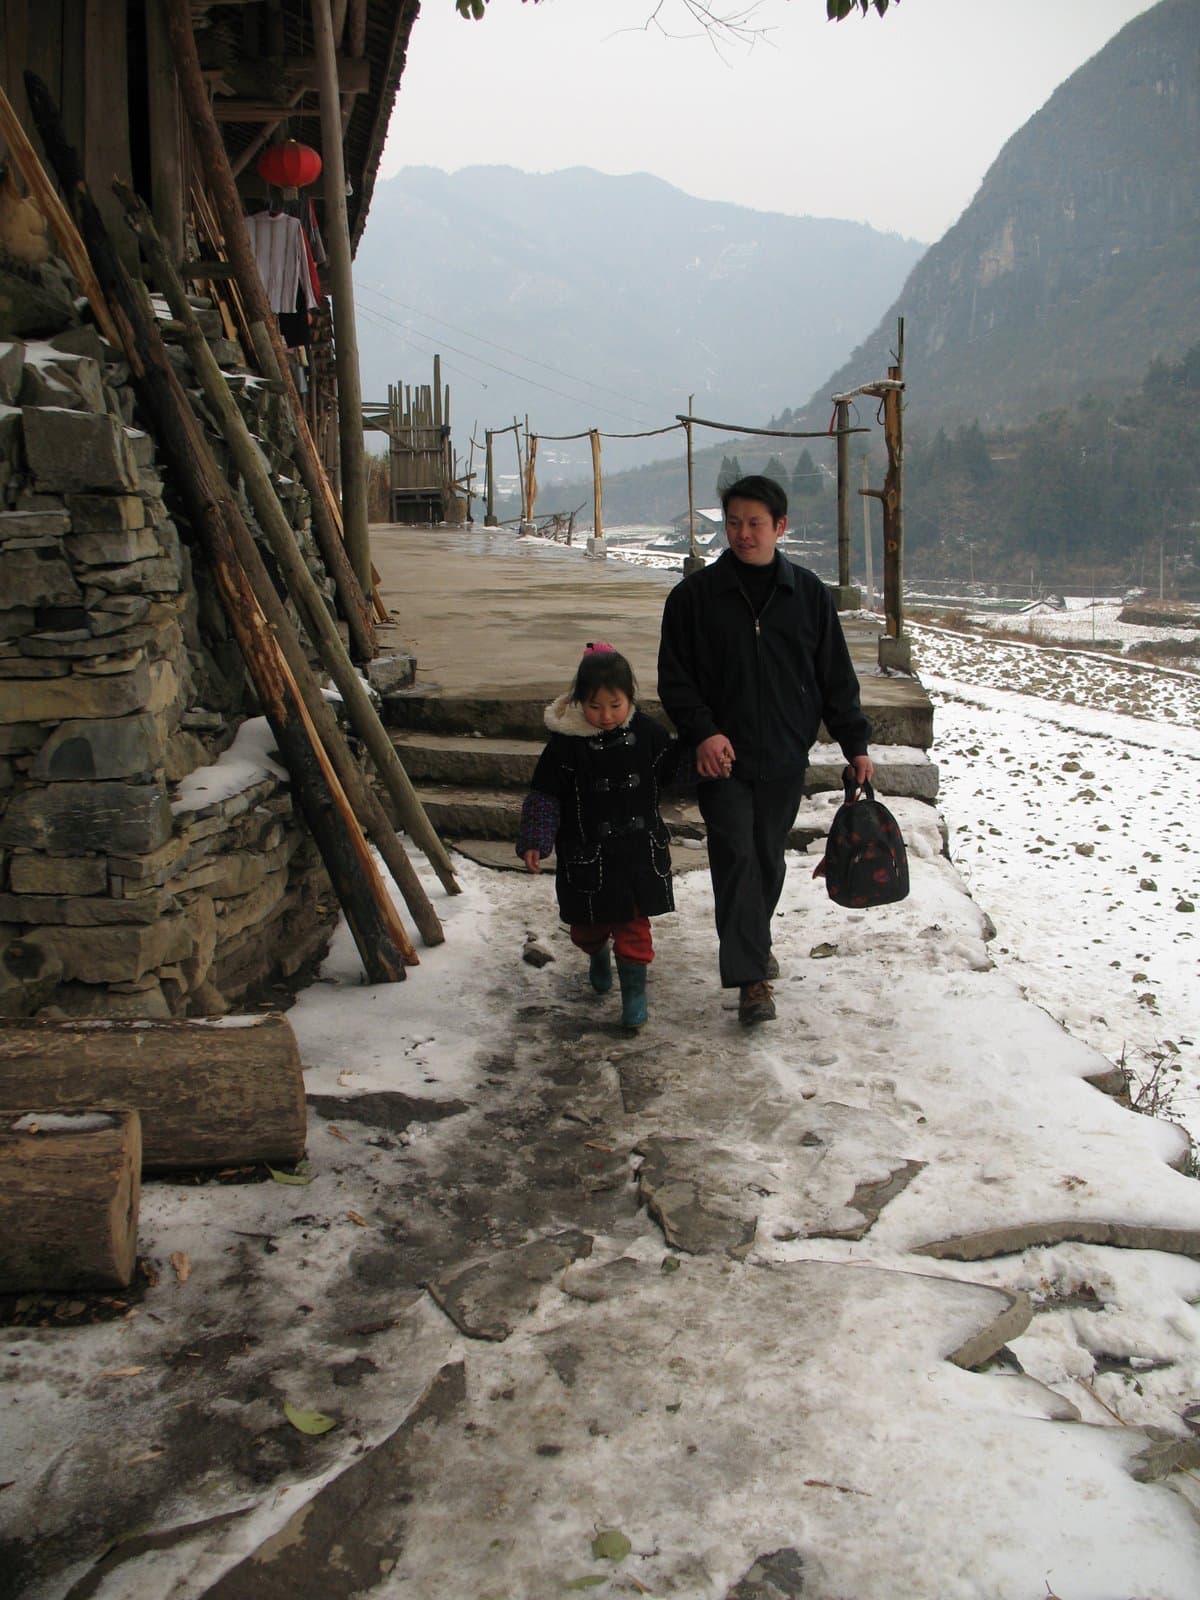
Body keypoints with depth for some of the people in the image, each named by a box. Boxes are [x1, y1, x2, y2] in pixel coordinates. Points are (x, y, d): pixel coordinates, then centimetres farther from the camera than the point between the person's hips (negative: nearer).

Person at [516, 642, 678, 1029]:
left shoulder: (647, 732, -7)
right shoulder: (566, 742, -15)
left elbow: (673, 768, 12)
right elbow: (544, 795, -10)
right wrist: (534, 842, -15)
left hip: (638, 851, 1)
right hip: (586, 856, 0)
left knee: (634, 926, 5)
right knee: (589, 924, 18)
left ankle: (634, 991, 19)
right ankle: (598, 954, 51)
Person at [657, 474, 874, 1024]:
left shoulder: (807, 592, 4)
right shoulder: (695, 594, -3)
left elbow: (835, 674, 9)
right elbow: (674, 676, -3)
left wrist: (854, 743, 6)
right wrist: (702, 731, -17)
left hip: (785, 758, 3)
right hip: (722, 756, -2)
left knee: (768, 860, 14)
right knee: (736, 858, -9)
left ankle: (755, 942, 37)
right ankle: (752, 978, -7)